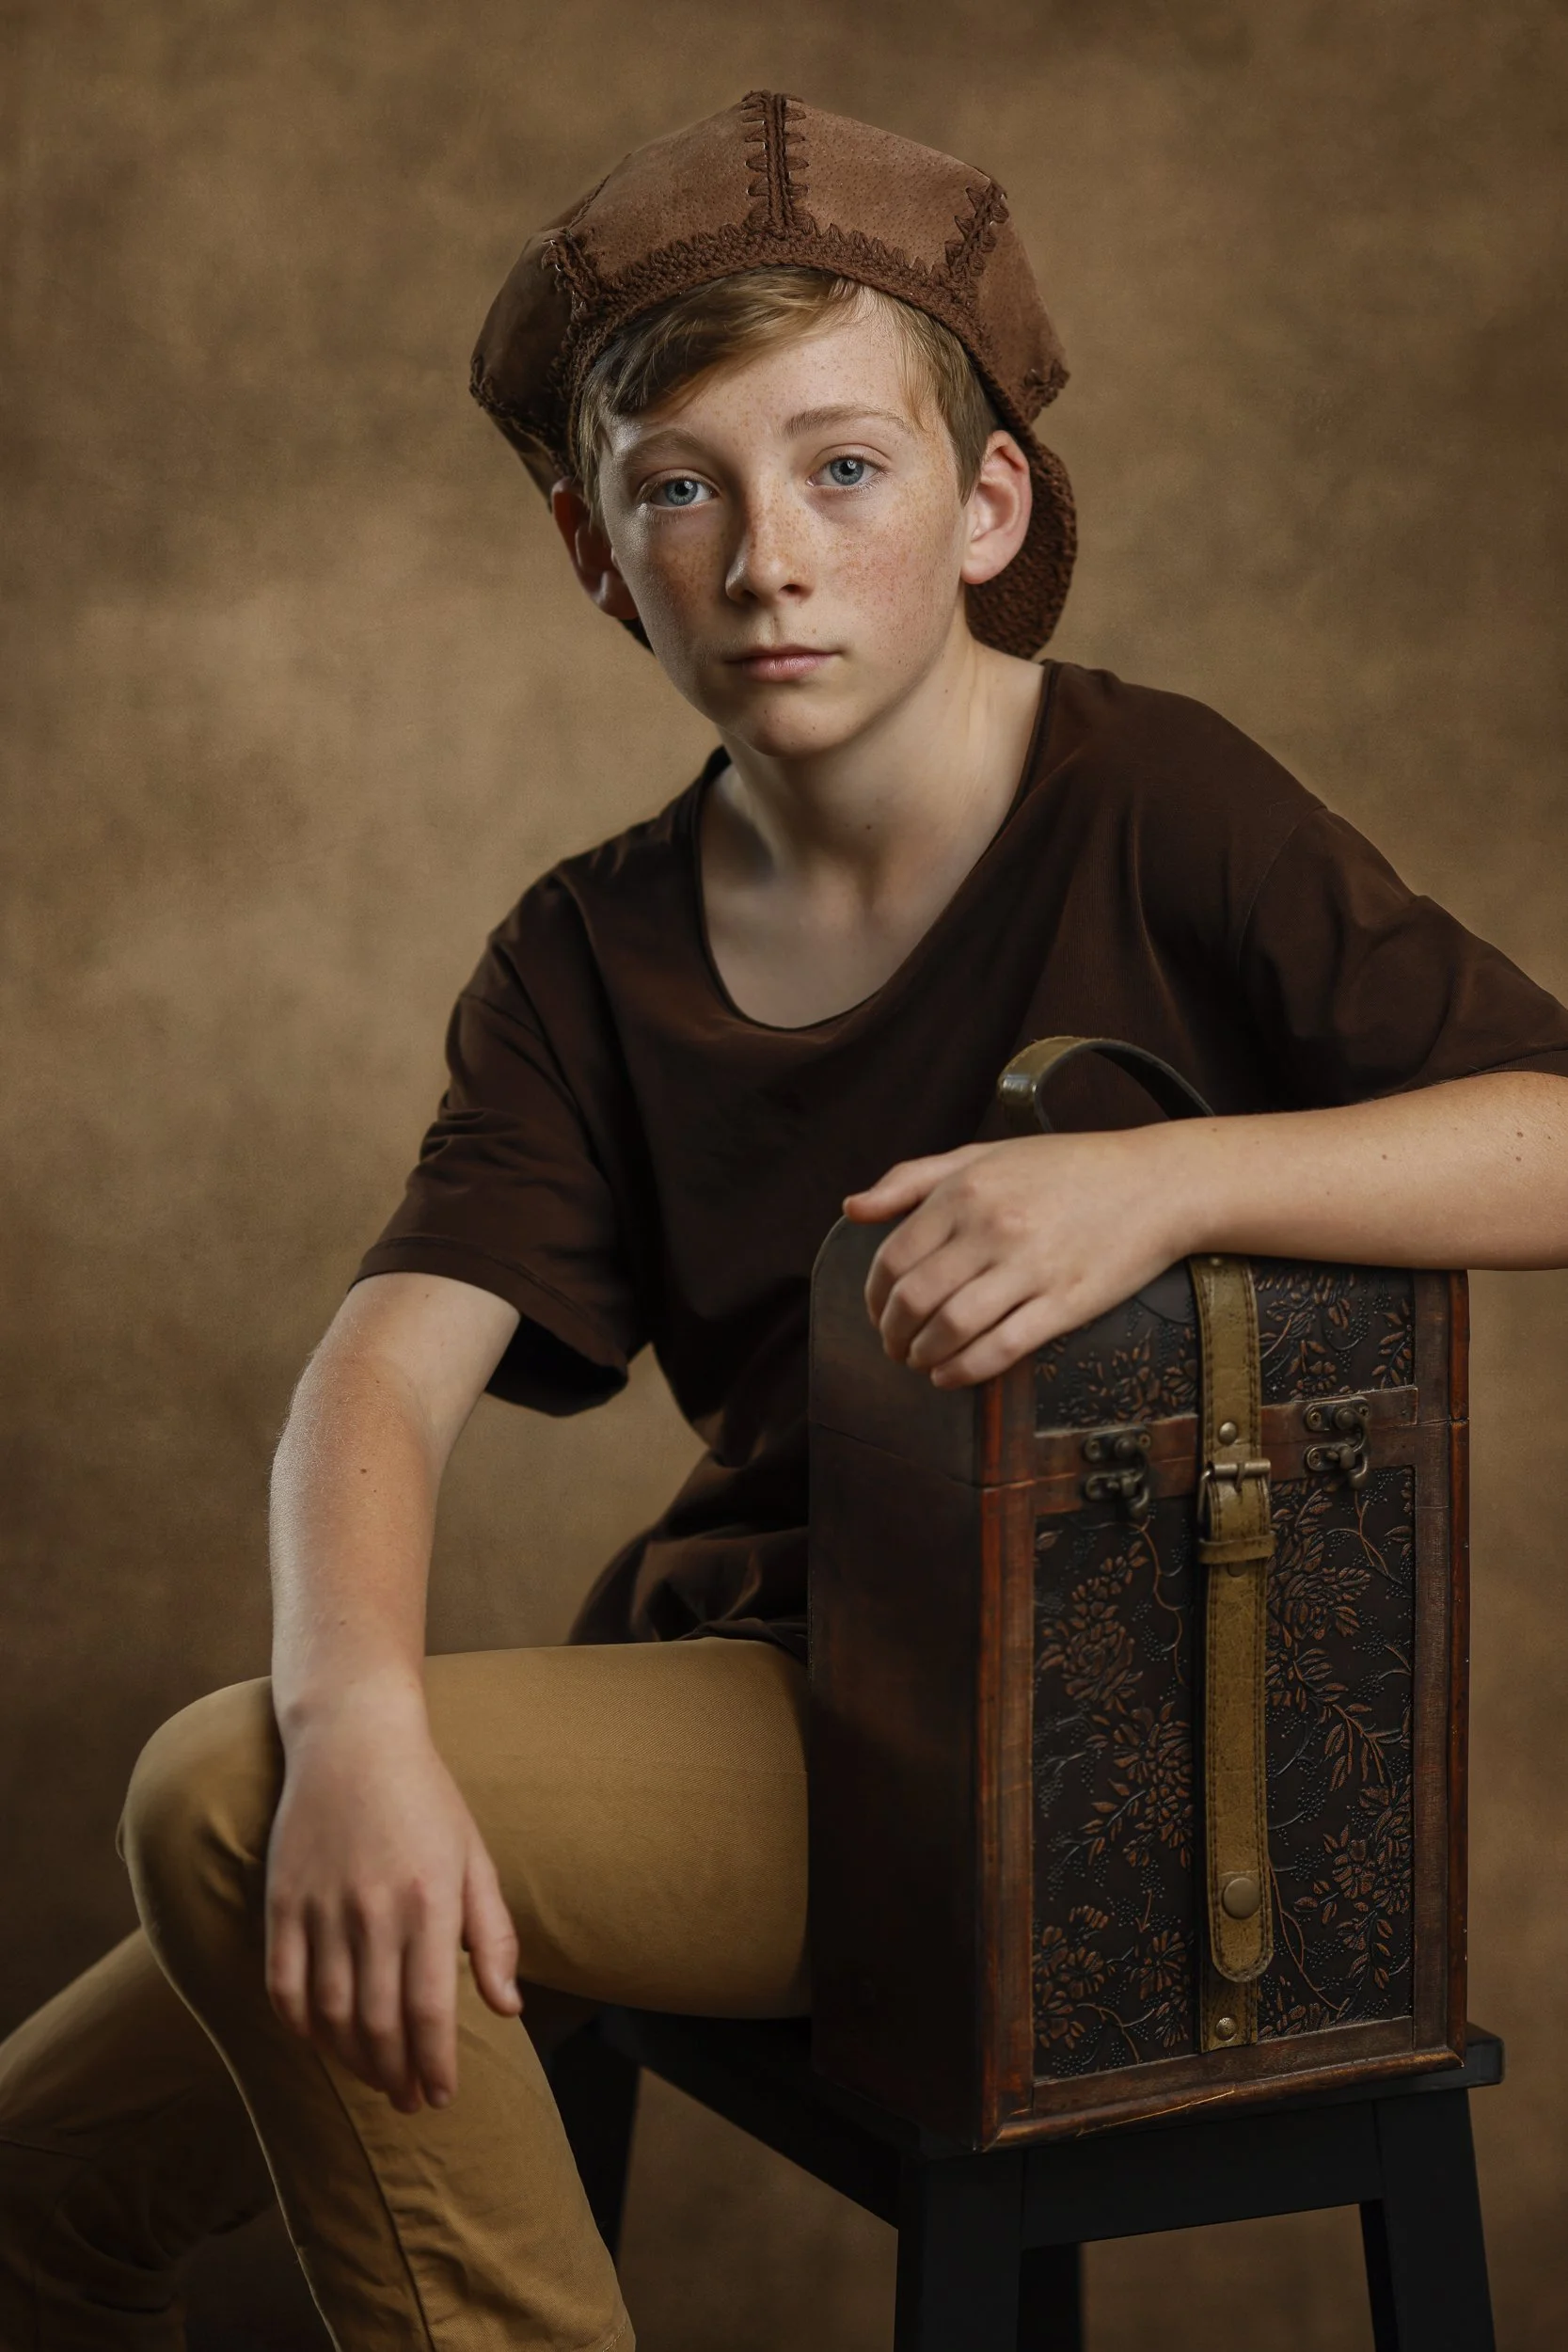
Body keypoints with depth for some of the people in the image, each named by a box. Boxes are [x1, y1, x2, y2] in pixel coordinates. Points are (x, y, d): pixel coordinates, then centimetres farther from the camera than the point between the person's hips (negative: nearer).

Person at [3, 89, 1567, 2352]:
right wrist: (360, 1716, -29)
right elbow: (386, 1370, -9)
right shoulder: (589, 964, 5)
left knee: (219, 1796, -22)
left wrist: (1165, 1177, -31)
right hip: (735, 1685, 6)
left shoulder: (1155, 809, -8)